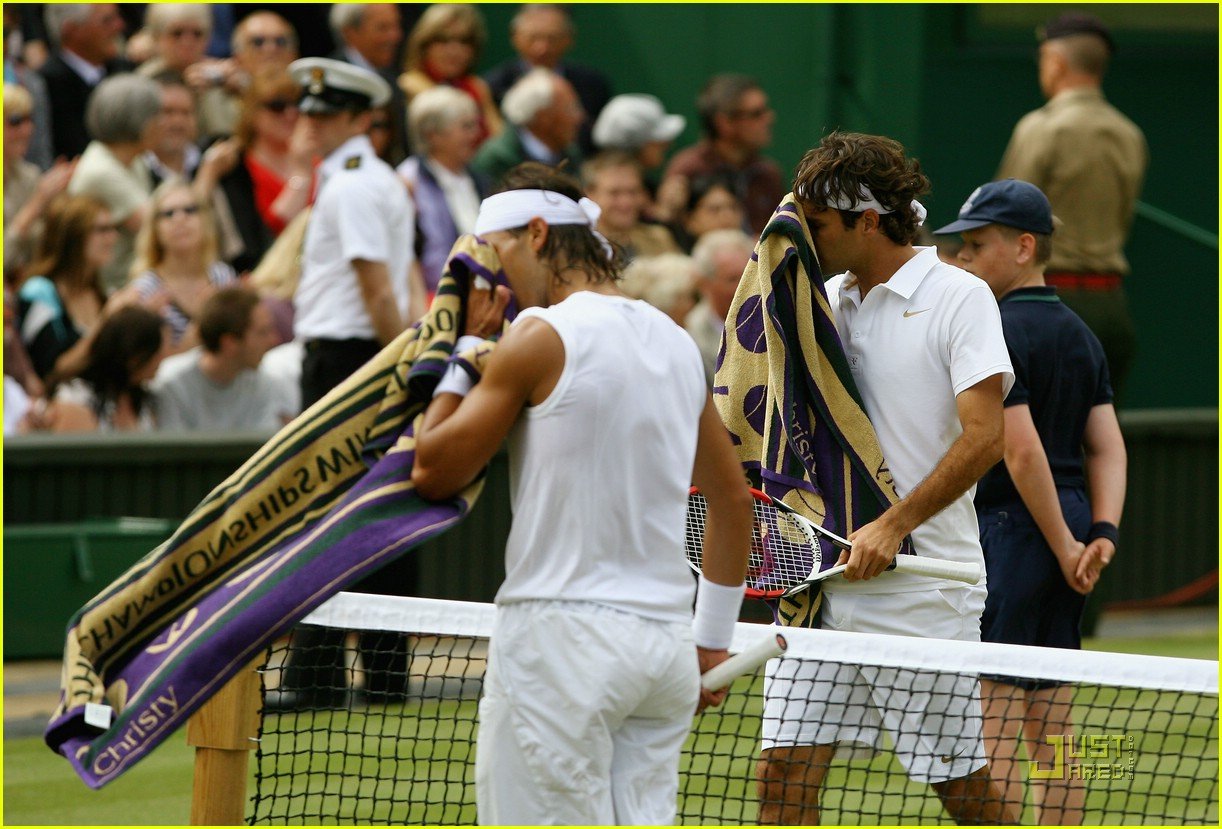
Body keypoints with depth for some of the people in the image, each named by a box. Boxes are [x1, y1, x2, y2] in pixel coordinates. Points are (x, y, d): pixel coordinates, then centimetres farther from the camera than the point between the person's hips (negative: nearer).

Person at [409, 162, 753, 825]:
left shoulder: (542, 336, -8)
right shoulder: (675, 342, 14)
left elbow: (433, 471, -4)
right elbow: (733, 497, 20)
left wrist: (465, 343, 6)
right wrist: (711, 641, 26)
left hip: (562, 631, -7)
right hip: (665, 640, 7)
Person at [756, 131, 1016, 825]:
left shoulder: (959, 296, -5)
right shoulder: (826, 301, 14)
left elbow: (984, 438, -14)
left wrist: (894, 526, -19)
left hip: (925, 591, -6)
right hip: (822, 575, 6)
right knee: (786, 772, -3)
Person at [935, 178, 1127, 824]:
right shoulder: (1080, 335, 14)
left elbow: (1022, 451, -19)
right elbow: (1107, 448, 8)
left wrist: (1063, 548, -13)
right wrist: (1102, 535, -3)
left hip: (1010, 530, -9)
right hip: (1067, 534, 9)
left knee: (988, 729, -7)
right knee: (1051, 725, 11)